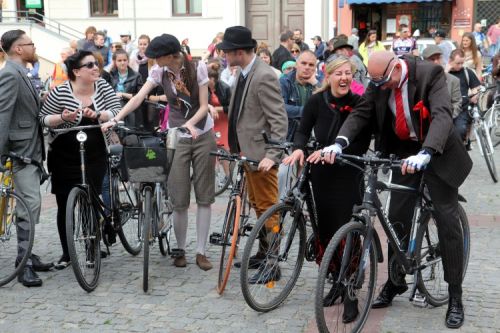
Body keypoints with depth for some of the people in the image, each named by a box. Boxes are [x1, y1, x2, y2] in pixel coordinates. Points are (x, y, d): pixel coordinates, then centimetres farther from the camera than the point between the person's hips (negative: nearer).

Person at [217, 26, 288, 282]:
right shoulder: (245, 73, 8)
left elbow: (279, 120, -22)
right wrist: (237, 147, 15)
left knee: (267, 208, -2)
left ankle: (273, 265, 6)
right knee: (257, 205, 19)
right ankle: (264, 253, 33)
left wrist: (271, 155, -27)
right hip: (248, 151, 10)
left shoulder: (263, 77, -20)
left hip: (261, 154, -10)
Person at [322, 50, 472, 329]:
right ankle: (396, 281, 22)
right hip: (405, 151, 5)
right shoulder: (379, 83, -7)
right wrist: (340, 142, -31)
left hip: (437, 153, -4)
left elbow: (443, 115, -34)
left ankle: (455, 296, 6)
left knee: (448, 221, -4)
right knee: (397, 218, 5)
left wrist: (425, 154, -49)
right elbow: (361, 113, -12)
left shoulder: (430, 74, -23)